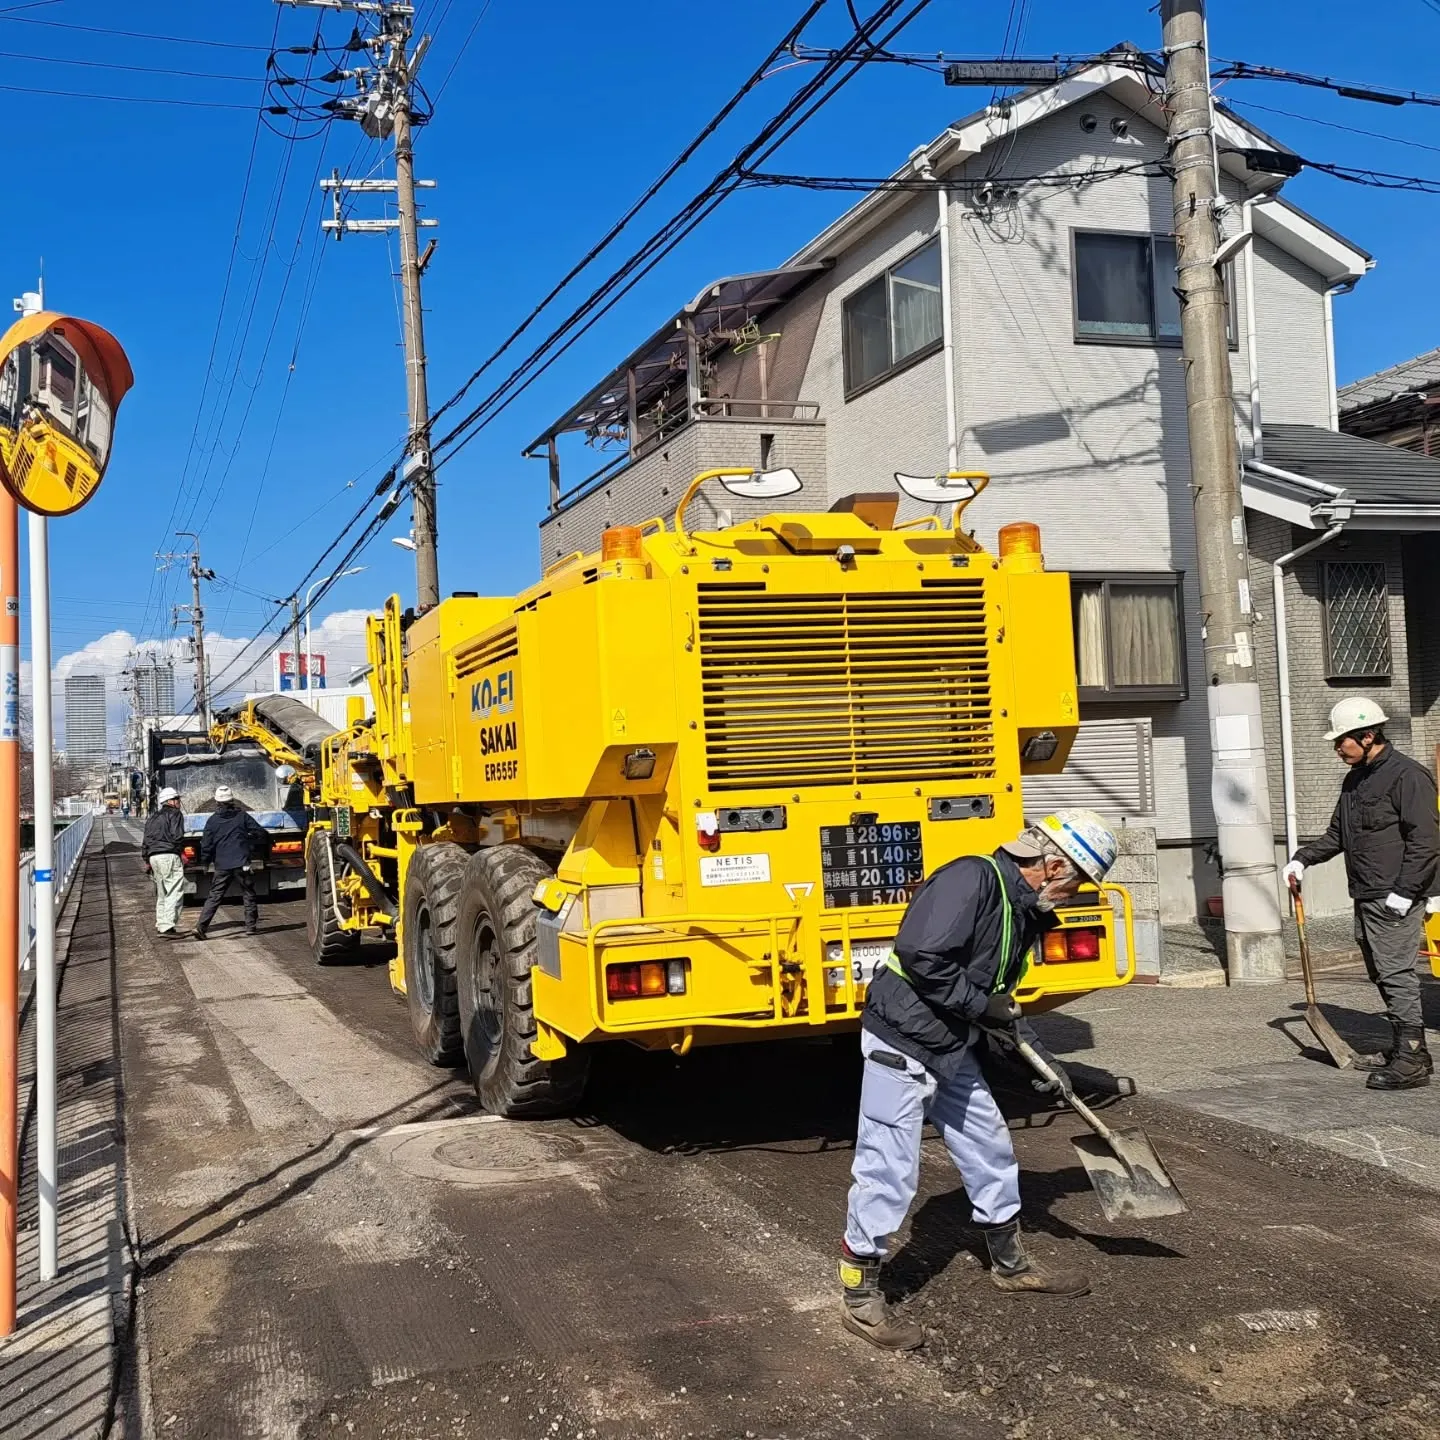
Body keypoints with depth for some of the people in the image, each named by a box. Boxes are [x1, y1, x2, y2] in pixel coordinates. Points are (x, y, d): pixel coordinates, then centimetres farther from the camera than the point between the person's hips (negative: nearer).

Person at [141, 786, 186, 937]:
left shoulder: (153, 818, 23)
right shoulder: (175, 814, -2)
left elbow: (145, 841, 22)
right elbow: (177, 836, -14)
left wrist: (146, 861, 25)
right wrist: (180, 849, 2)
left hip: (153, 857, 8)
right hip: (169, 856, -8)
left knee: (161, 894, 17)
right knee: (174, 892, -9)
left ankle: (160, 926, 19)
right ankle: (168, 926, -17)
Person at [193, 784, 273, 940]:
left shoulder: (213, 820, 2)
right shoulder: (243, 816, 1)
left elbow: (206, 844, 1)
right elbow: (260, 832, 3)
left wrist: (205, 863, 14)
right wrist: (267, 844, 23)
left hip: (221, 865, 1)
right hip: (242, 863, -1)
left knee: (214, 896, 4)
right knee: (248, 894, 11)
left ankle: (201, 926, -7)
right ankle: (251, 926, 11)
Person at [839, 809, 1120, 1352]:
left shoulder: (1027, 910, 10)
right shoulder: (972, 879, -21)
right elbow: (920, 956, -29)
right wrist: (983, 1006, -18)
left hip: (953, 1048, 10)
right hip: (902, 1041, -10)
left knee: (990, 1150, 19)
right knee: (889, 1171, -4)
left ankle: (1010, 1263, 39)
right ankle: (859, 1298, 9)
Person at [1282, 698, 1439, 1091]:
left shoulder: (1407, 776, -12)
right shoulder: (1354, 780, 17)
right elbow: (1337, 835, 24)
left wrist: (1403, 892, -20)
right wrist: (1303, 858, 11)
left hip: (1395, 900, -9)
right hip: (1366, 898, 9)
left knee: (1396, 974, -10)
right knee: (1382, 975, 12)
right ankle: (1401, 1050, 21)